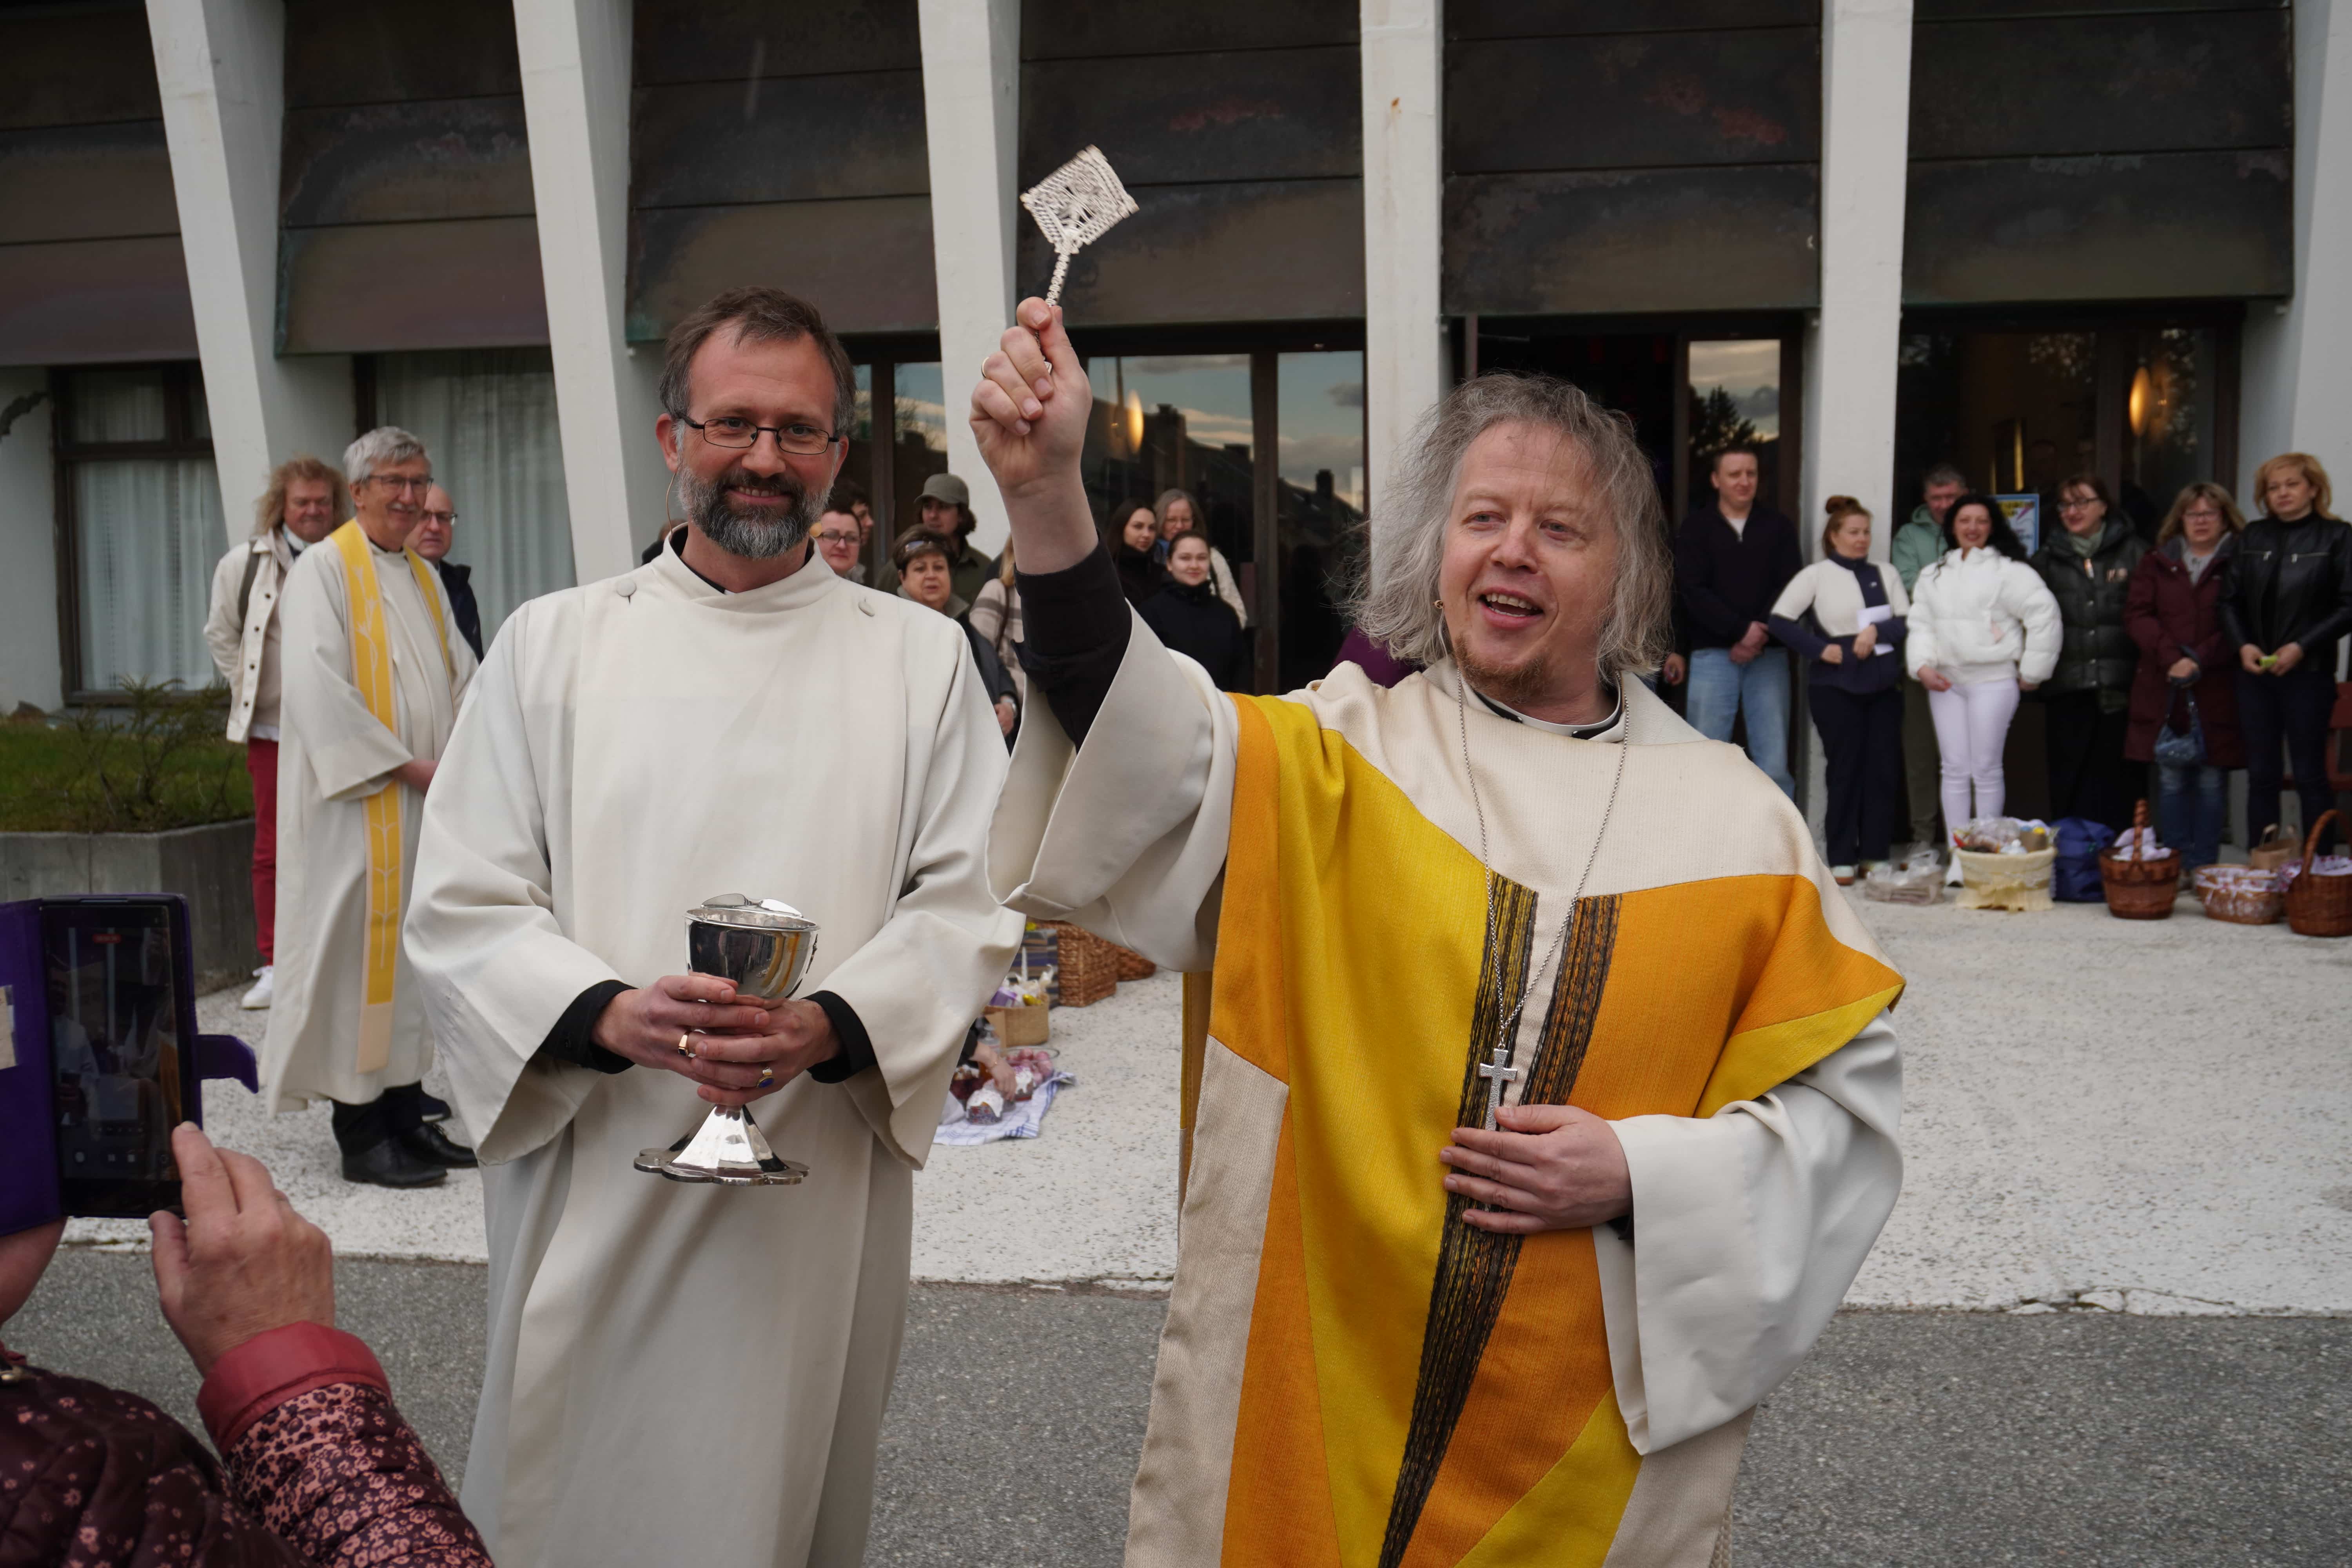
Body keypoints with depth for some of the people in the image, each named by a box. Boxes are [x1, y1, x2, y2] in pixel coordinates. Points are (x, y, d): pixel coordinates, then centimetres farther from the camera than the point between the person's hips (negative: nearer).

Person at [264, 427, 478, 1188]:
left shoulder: (425, 577, 17)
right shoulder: (324, 570, -6)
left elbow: (463, 677, 20)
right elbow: (317, 688, -16)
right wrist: (403, 765, -17)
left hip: (425, 804, 7)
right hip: (355, 805, -7)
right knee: (358, 948, -5)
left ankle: (406, 1117, 18)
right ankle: (362, 1138, 2)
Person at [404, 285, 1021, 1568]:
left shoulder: (921, 656, 5)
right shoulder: (551, 644, 5)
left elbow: (970, 902, 0)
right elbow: (461, 909, 1)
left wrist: (829, 1025, -18)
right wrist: (610, 1014, -18)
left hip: (819, 1196, 0)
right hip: (592, 1185, 0)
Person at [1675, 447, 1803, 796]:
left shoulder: (1779, 527, 11)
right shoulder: (1696, 527, 6)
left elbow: (1791, 589, 2)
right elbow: (1691, 592, -6)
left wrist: (1758, 638, -11)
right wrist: (1741, 630, -15)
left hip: (1767, 654, 1)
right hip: (1713, 653, -1)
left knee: (1774, 760, -1)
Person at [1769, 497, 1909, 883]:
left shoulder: (1886, 575, 13)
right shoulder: (1816, 575, 1)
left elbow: (1907, 621, 5)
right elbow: (1780, 620, -7)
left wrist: (1877, 630, -12)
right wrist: (1819, 649, -11)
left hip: (1883, 684, 4)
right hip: (1837, 687, -4)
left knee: (1884, 768, 2)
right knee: (1845, 769, -1)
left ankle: (1877, 854, 10)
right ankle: (1842, 859, 6)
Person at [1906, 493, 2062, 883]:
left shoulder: (2009, 570, -2)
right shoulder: (1934, 575, 15)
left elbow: (2044, 615, -7)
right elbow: (1921, 623, 13)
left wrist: (2031, 672, -6)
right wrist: (1922, 665, -3)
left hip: (1993, 679, -5)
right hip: (1945, 682, 5)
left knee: (1986, 769, -2)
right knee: (1954, 770, 5)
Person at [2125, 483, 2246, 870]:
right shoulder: (2158, 563, 13)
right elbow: (2136, 614, 3)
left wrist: (2199, 660, -15)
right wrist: (2171, 656, -10)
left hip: (2217, 691, -2)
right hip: (2163, 690, 2)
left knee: (2211, 782, 0)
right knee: (2171, 780, 4)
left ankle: (2202, 869, 7)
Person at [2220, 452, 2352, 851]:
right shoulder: (2253, 537, 10)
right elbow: (2230, 599, 10)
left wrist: (2302, 647, -15)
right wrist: (2243, 645, -6)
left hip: (2308, 673, -3)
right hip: (2254, 673, 4)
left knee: (2310, 777, 2)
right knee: (2261, 776, 7)